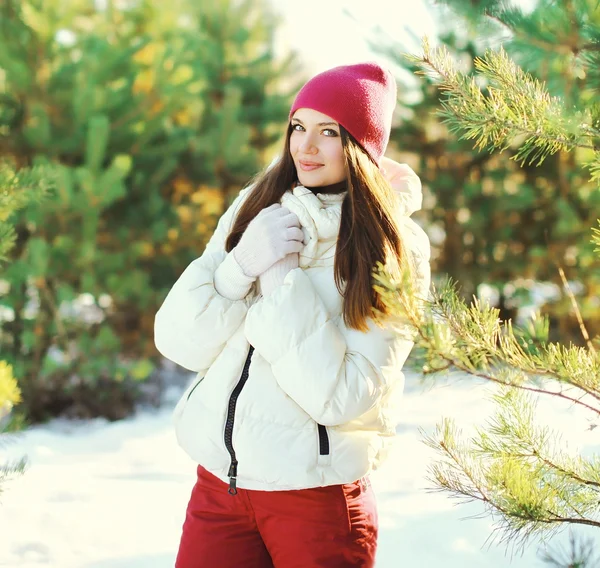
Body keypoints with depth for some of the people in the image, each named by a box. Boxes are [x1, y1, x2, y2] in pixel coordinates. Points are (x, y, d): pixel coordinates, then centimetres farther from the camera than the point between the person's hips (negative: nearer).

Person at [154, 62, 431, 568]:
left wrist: (283, 280, -16)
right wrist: (242, 264, -16)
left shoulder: (395, 250, -8)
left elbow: (339, 396, -17)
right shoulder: (254, 209, 3)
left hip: (319, 501, -3)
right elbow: (177, 343, -2)